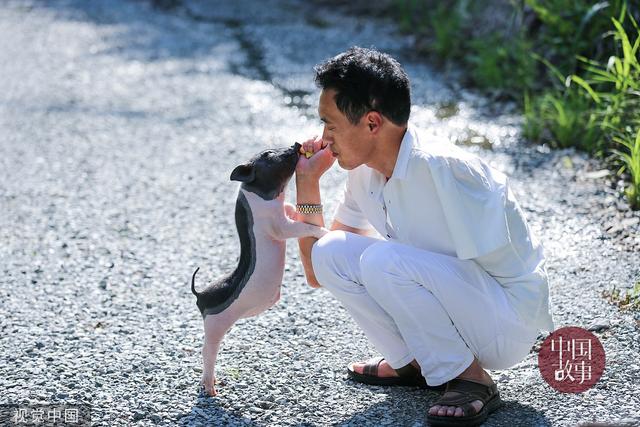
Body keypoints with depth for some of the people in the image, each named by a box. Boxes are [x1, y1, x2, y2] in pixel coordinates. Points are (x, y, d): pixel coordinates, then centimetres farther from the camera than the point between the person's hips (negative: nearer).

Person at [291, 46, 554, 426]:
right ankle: (413, 362, 8)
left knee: (384, 260, -29)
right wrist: (307, 181, 0)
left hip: (510, 322, -8)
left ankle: (472, 382, -13)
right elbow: (317, 273, 9)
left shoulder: (440, 168, -25)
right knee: (330, 253, -6)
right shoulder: (366, 175, 1)